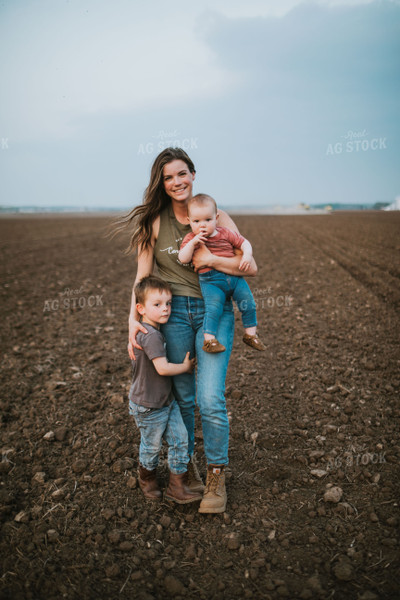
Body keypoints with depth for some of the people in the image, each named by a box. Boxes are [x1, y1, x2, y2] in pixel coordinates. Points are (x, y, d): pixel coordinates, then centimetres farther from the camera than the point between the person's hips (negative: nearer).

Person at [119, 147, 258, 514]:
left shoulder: (217, 218, 2)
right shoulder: (155, 221, 2)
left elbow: (250, 267, -3)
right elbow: (142, 274, 1)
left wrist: (208, 259, -15)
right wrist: (134, 318, -9)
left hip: (215, 311, -1)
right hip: (174, 312, 1)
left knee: (210, 399, -9)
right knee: (182, 397, 8)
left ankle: (216, 480, 12)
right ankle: (186, 467, 33)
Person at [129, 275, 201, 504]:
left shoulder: (156, 331, 2)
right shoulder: (150, 335, -29)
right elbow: (163, 368, -32)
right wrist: (186, 367, -16)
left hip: (167, 400, 8)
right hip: (149, 407, -8)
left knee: (180, 440, 8)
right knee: (152, 446, 14)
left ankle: (177, 486, 20)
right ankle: (148, 479, 40)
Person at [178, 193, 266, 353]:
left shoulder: (225, 233, 8)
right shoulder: (191, 239, 2)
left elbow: (244, 242, 13)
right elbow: (183, 259, -9)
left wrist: (247, 255, -7)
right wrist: (192, 242, -20)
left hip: (234, 276, 4)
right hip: (210, 281, -4)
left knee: (248, 302, 0)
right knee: (214, 308, -24)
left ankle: (250, 334, 18)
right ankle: (209, 339, -16)